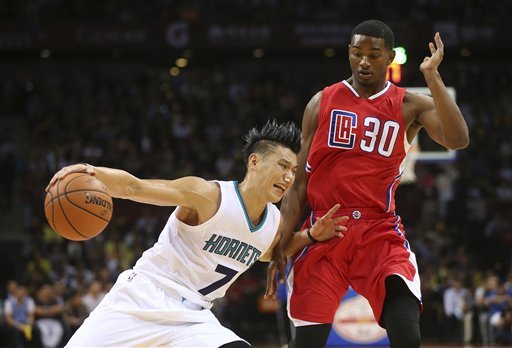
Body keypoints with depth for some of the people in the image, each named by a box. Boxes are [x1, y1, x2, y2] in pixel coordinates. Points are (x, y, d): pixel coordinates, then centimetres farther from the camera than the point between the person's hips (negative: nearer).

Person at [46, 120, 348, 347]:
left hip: (192, 317, 5)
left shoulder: (275, 223, 4)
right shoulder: (208, 196, -17)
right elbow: (133, 186, -18)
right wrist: (92, 172, -37)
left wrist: (311, 237, 13)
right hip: (143, 300, -5)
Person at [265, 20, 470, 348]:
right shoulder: (322, 103, 8)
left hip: (380, 234, -1)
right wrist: (280, 246, 1)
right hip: (323, 233, 1)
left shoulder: (410, 106, 4)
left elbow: (458, 140, -17)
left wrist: (432, 76, -18)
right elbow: (299, 184, 9)